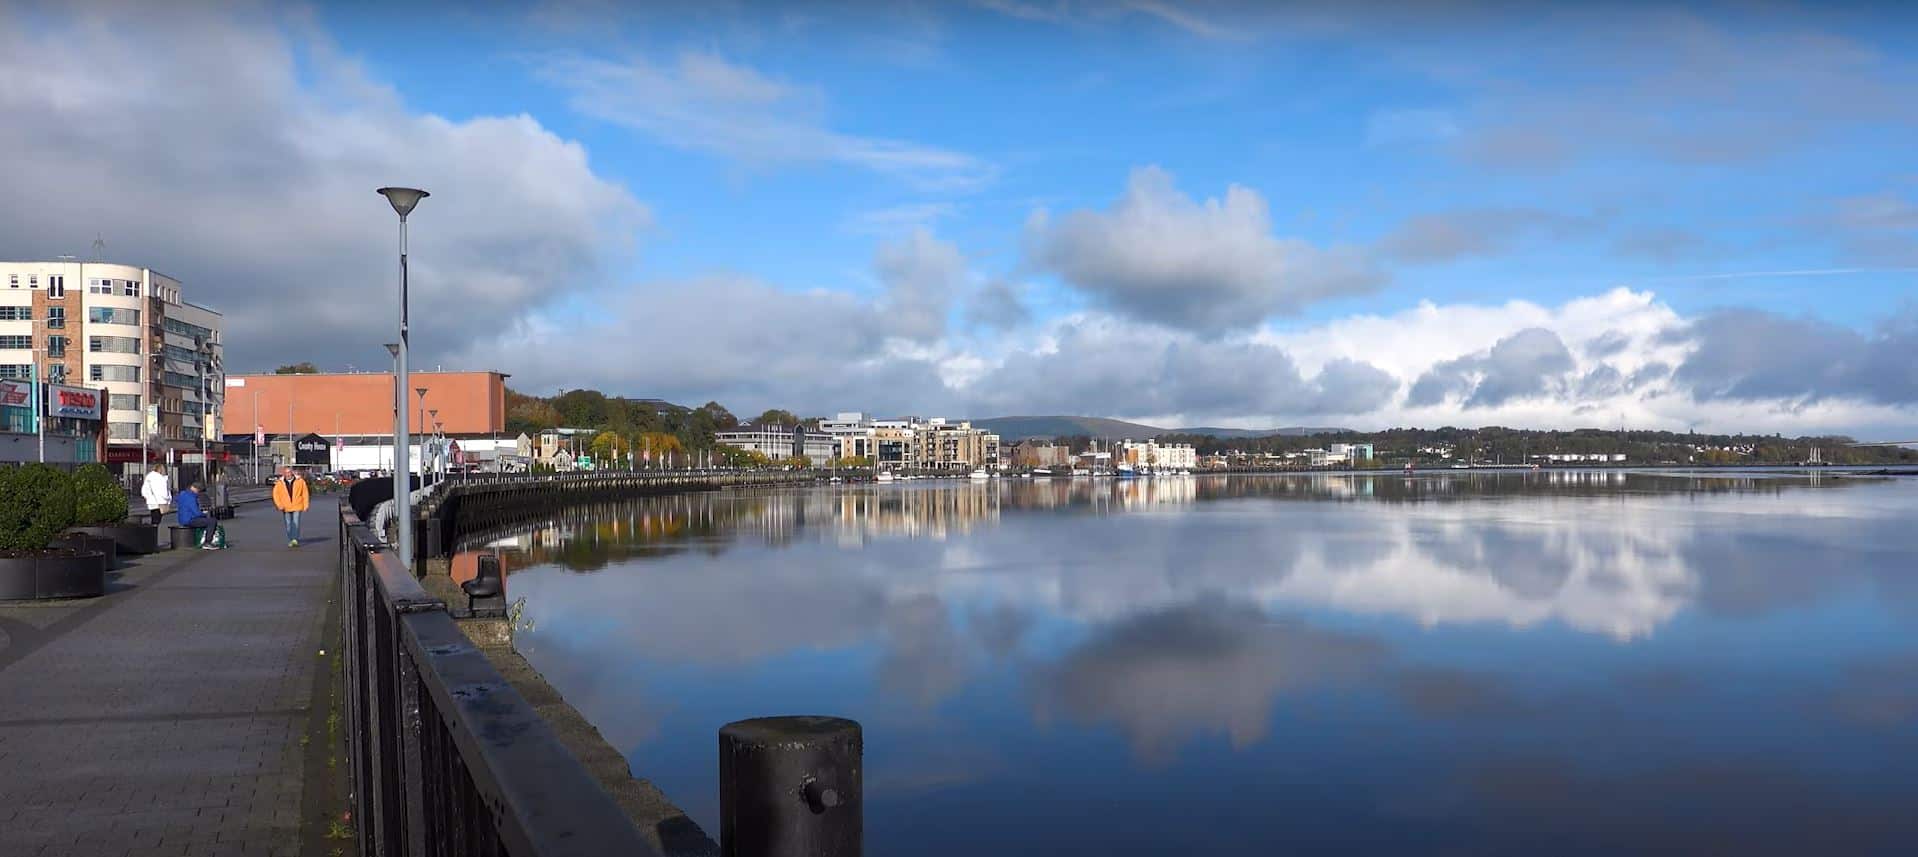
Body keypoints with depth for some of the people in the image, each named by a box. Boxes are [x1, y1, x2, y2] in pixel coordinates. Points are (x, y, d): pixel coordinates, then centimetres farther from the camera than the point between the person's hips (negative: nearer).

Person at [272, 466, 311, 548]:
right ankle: (290, 541, 17)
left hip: (297, 506, -2)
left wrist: (306, 505, -2)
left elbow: (305, 493, 0)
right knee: (288, 524, 8)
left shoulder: (300, 481, -3)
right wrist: (279, 505, -6)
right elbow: (275, 494, 4)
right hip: (286, 507, 2)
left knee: (296, 523, -9)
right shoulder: (279, 483, 0)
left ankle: (295, 540, -6)